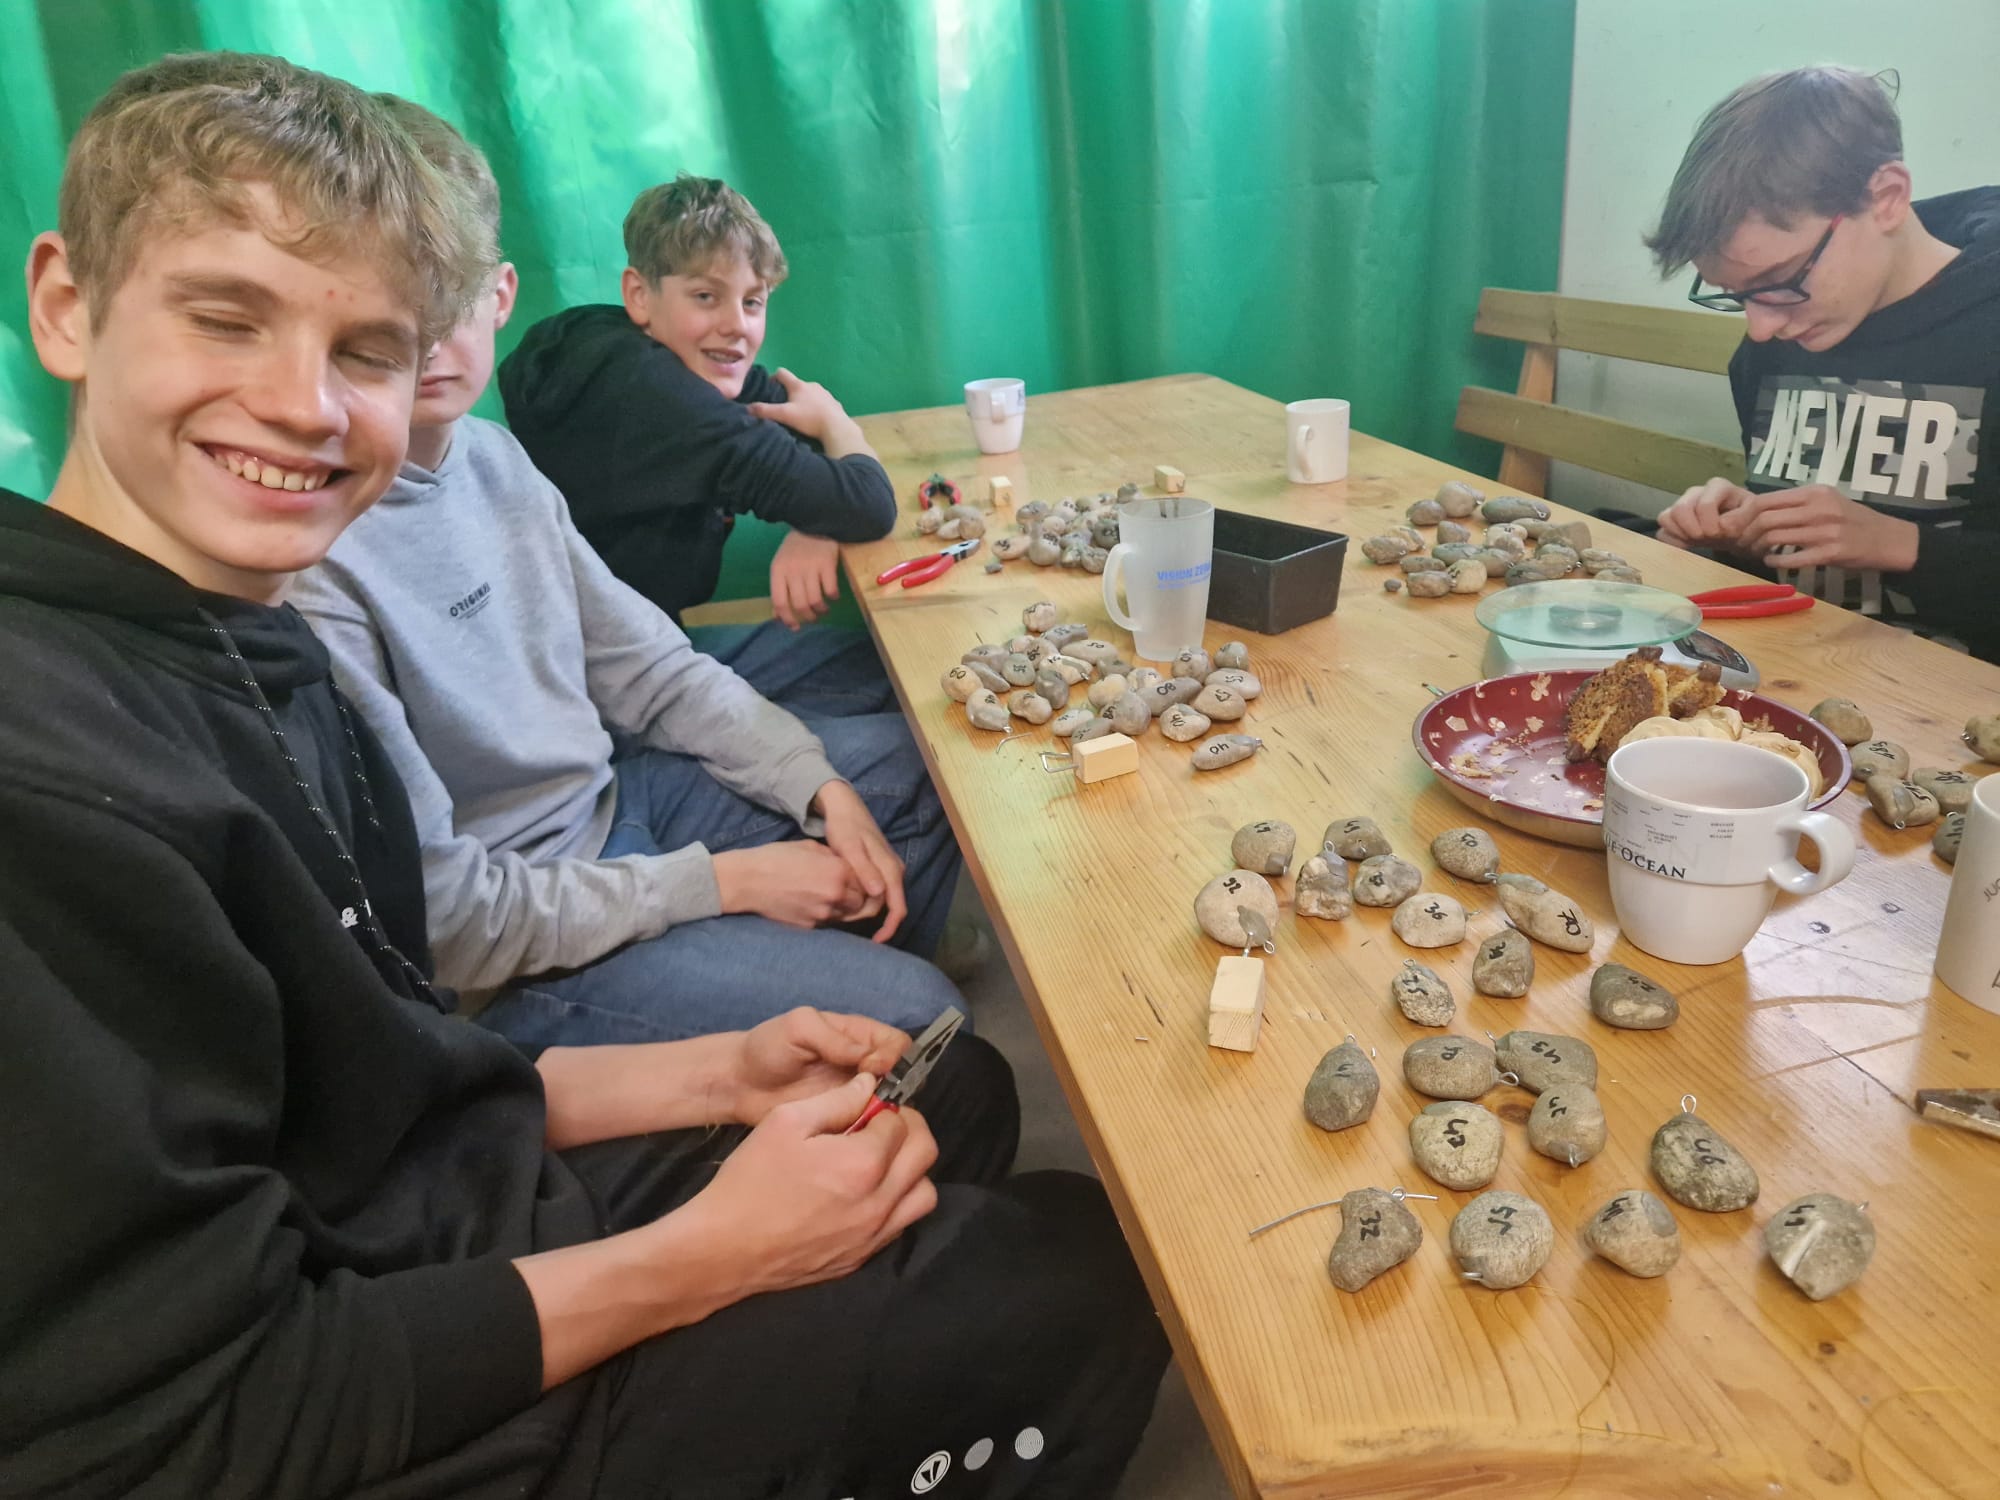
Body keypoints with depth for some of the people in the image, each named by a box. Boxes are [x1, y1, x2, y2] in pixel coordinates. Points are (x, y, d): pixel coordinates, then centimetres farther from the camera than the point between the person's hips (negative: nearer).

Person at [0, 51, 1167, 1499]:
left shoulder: (250, 654, 0)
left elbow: (375, 1093, 6)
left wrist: (720, 1073, -3)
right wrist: (714, 1255, -20)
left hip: (482, 1214, 8)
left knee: (956, 1090, 19)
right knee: (1083, 1274, 4)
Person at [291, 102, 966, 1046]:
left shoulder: (490, 454, -2)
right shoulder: (312, 568, -27)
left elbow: (647, 667, 5)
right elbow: (442, 921, -24)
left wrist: (822, 788, -5)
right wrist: (725, 880, -20)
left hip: (609, 794, 8)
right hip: (514, 963, -8)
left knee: (926, 757, 15)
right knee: (916, 1013, -17)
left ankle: (839, 989, 32)